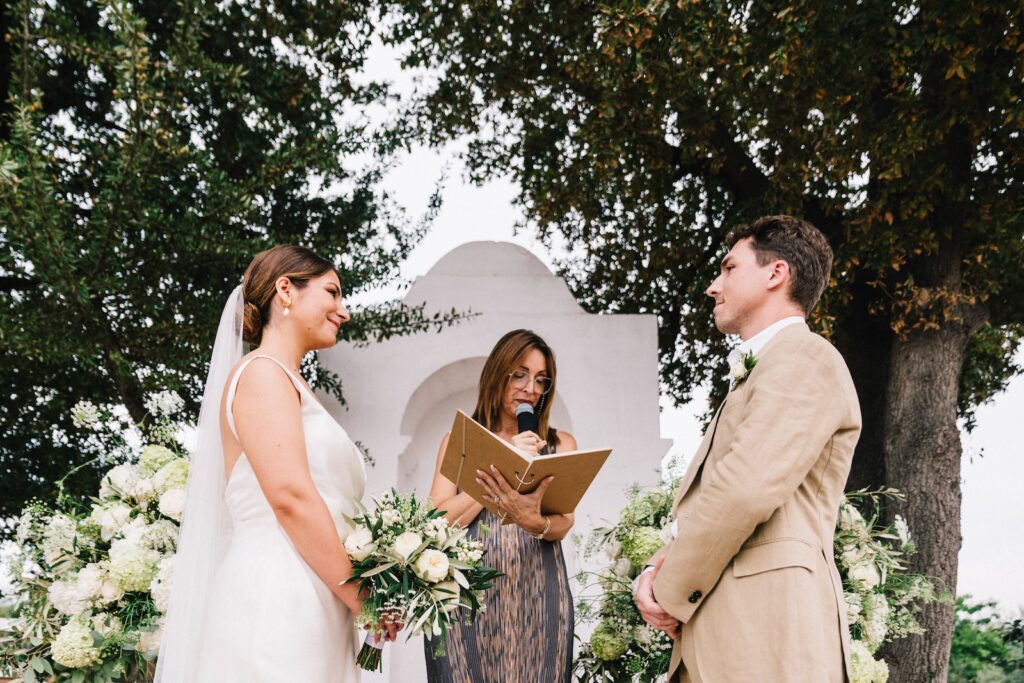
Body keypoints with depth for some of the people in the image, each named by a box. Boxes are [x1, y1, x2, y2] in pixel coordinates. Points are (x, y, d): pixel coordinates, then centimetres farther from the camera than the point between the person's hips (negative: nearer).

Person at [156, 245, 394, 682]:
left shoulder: (288, 384, 23)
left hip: (312, 610, 9)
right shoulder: (262, 372, -4)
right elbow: (291, 497, -16)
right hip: (276, 604, -9)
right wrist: (366, 601, -10)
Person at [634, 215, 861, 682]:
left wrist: (672, 592, -10)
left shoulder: (805, 358, -7)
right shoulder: (755, 374, 24)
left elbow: (746, 489, -20)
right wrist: (660, 570, 2)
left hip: (764, 624, -9)